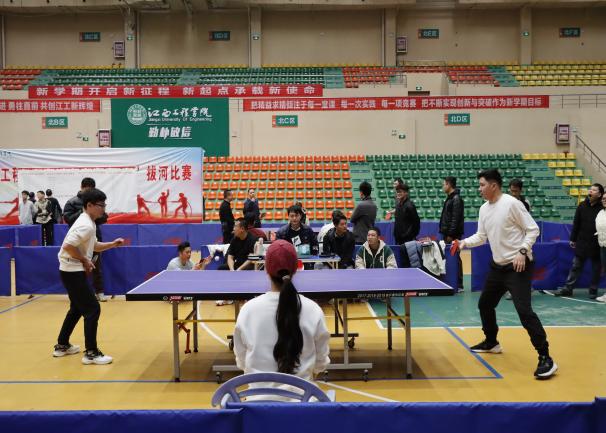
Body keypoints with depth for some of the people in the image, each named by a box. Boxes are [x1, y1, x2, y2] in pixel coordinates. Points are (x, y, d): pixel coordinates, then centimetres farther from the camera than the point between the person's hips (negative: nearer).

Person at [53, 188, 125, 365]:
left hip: (73, 270, 11)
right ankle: (91, 353, -2)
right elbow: (68, 246, -29)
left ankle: (62, 345, 34)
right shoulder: (86, 225, -22)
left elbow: (94, 246, 19)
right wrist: (85, 260, -18)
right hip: (73, 271, -11)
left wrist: (112, 244, 6)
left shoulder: (88, 223, 11)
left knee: (77, 308, 23)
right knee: (93, 309, -7)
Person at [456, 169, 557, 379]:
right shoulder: (484, 209, 9)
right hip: (498, 266, 9)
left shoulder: (512, 204, -14)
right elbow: (481, 236, 16)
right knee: (484, 304, 18)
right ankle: (491, 342, 39)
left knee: (524, 310, -16)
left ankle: (545, 358, -9)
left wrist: (522, 252, -23)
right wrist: (464, 242, -1)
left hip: (518, 266, -9)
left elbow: (533, 229, -13)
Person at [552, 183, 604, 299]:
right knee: (575, 266, 8)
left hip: (597, 245, -3)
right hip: (582, 243, 3)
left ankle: (593, 290, 20)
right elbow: (576, 224, 6)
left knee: (596, 268, 8)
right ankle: (567, 288, 13)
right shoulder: (582, 206, 2)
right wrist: (573, 239, 7)